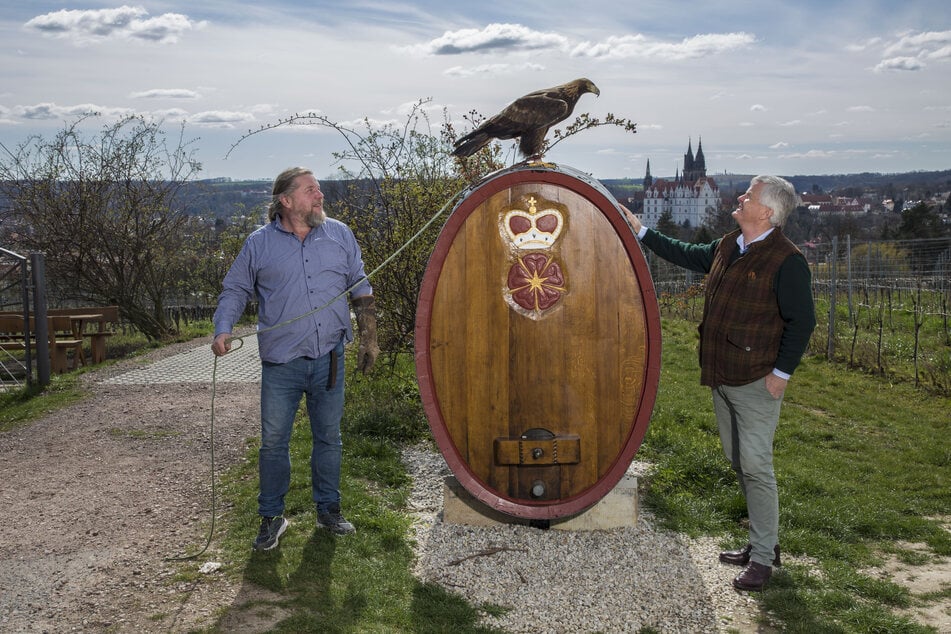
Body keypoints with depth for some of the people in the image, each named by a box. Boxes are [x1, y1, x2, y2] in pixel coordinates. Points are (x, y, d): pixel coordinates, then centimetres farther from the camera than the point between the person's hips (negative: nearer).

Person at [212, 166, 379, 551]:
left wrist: (369, 340, 10)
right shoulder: (259, 243, 2)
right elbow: (235, 290, 6)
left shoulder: (340, 235, 7)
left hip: (329, 359, 2)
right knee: (273, 442, 3)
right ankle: (271, 517, 19)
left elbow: (361, 290, 12)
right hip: (281, 363, -1)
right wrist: (223, 330, -11)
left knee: (328, 437, 11)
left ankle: (328, 510, 27)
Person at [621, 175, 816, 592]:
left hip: (757, 381, -9)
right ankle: (763, 542, 28)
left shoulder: (786, 261, -14)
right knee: (738, 461, 15)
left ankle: (763, 558, 6)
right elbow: (685, 255, 26)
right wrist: (640, 231, 29)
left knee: (755, 465, -6)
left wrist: (782, 373, -15)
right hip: (721, 377, 9)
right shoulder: (727, 248, 10)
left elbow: (802, 321, -14)